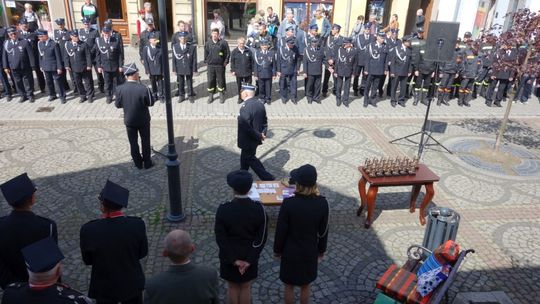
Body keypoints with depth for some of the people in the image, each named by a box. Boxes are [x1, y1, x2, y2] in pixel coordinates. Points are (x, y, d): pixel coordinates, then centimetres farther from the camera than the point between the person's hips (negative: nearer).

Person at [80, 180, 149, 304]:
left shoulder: (88, 229, -25)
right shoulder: (137, 224, -24)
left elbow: (87, 260, -9)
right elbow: (143, 252, -8)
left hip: (104, 287, 0)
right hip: (132, 284, 1)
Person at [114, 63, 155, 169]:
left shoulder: (119, 89, -17)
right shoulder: (144, 89, -26)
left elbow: (117, 105, -5)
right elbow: (151, 102, -12)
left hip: (129, 120, 2)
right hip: (143, 120, -2)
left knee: (133, 142, 18)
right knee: (145, 141, 17)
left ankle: (138, 163, 30)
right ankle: (147, 163, 28)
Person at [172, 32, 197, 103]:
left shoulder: (192, 47, -10)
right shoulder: (175, 47, -5)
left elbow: (194, 59, -7)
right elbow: (174, 59, -1)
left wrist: (194, 69, -8)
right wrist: (174, 69, -3)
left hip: (189, 69, -2)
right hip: (179, 69, 2)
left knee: (189, 83, 12)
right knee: (180, 83, 14)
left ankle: (191, 96, 28)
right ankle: (181, 96, 30)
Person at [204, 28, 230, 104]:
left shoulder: (223, 43, -5)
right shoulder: (208, 43, 3)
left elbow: (228, 53, 0)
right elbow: (206, 53, 13)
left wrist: (226, 62, -3)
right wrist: (206, 61, 9)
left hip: (220, 65, -2)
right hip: (210, 65, 2)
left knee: (221, 80, 5)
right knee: (210, 81, 5)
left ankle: (222, 96, 19)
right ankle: (210, 96, 17)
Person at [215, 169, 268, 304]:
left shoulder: (223, 209, -21)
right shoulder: (259, 209, -18)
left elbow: (221, 238, -17)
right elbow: (261, 238, -15)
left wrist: (233, 259, -10)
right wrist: (249, 259, -12)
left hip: (229, 258, -1)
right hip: (250, 257, 1)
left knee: (232, 287, 19)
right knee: (246, 288, 19)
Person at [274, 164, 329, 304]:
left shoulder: (288, 203, -25)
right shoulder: (322, 203, -17)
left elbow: (281, 231, -15)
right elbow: (323, 231, -5)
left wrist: (277, 250, 1)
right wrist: (321, 250, 11)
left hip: (290, 253, -2)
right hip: (310, 252, 3)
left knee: (289, 286, 19)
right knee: (306, 286, 23)